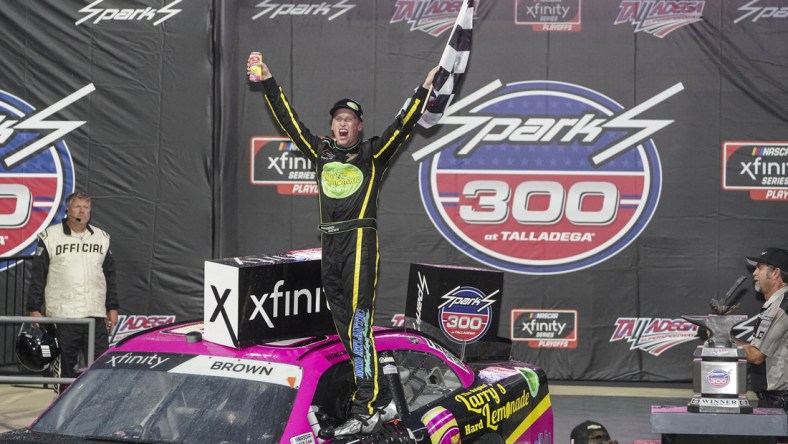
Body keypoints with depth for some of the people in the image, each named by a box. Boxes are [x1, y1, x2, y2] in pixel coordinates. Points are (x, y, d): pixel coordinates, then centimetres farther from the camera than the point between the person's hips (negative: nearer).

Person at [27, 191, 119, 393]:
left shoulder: (102, 238, 13)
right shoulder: (50, 237, 1)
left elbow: (110, 275, 18)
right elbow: (37, 276, 1)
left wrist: (112, 307, 13)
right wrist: (34, 309, -4)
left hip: (96, 315, 3)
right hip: (62, 315, -3)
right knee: (65, 365, 2)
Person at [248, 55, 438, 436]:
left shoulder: (373, 154, 4)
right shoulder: (321, 152, 16)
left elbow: (403, 125, -4)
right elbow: (288, 119, 19)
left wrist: (424, 89, -12)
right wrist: (268, 83, 18)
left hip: (360, 241, -6)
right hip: (329, 244, 6)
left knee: (358, 326, -13)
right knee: (344, 326, 6)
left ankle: (366, 411, -15)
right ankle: (379, 400, 14)